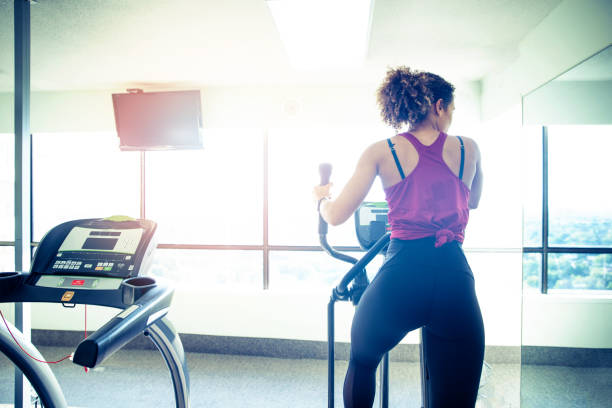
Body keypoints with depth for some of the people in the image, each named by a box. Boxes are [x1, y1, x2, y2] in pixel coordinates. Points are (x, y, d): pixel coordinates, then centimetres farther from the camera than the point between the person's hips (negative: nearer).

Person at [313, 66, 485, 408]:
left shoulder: (382, 152, 4)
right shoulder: (469, 149, 11)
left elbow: (336, 215, 2)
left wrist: (321, 197, 24)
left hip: (400, 276, -1)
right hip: (455, 279, 2)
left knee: (362, 362, 29)